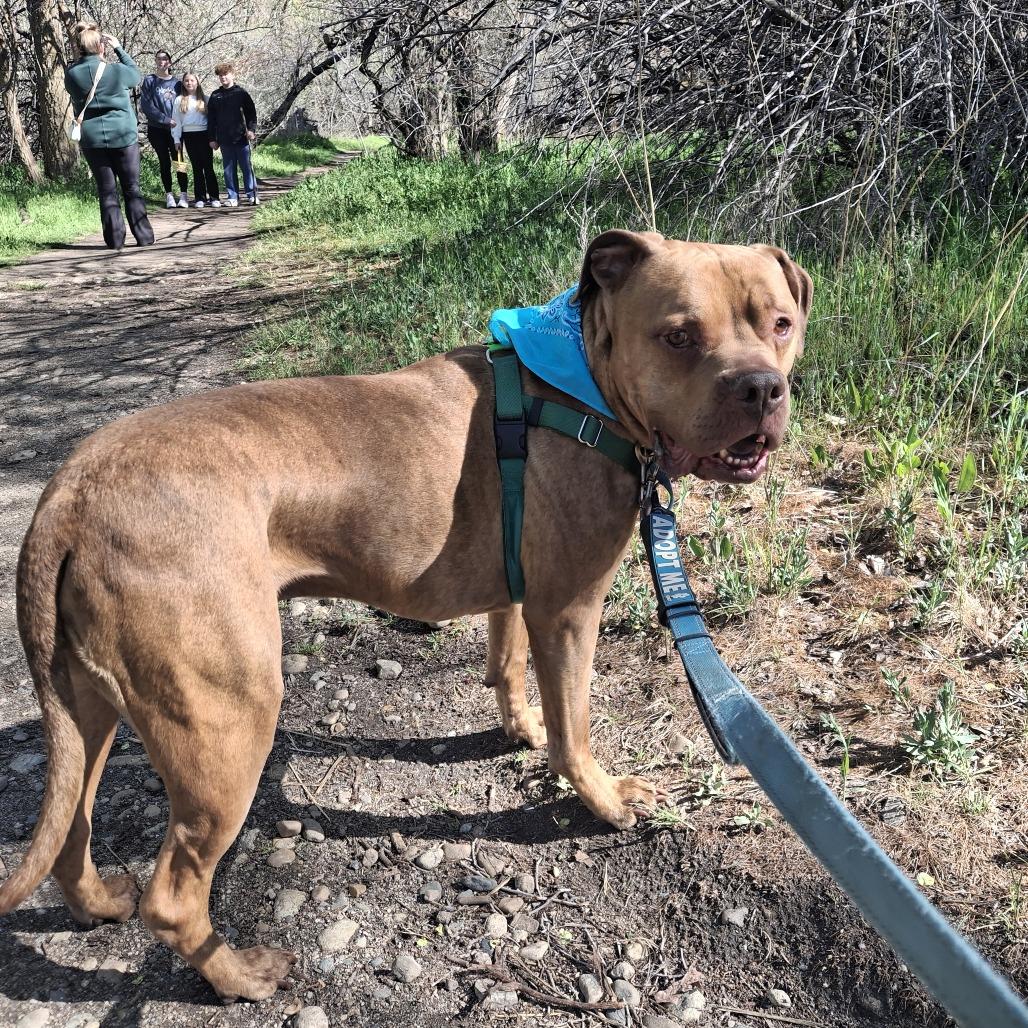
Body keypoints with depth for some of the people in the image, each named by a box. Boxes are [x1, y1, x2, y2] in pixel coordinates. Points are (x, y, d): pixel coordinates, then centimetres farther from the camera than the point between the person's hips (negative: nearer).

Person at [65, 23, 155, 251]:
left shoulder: (71, 75, -3)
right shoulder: (116, 71, -10)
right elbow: (137, 74, 10)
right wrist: (119, 48, 16)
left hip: (92, 139, 2)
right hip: (123, 137, -2)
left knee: (106, 191, 7)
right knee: (132, 189, 8)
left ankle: (115, 238, 4)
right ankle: (144, 236, 8)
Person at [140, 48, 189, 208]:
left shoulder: (176, 83, 9)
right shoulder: (150, 81, 3)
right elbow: (145, 105, -5)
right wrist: (166, 119, -13)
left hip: (174, 128, 1)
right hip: (156, 129, -1)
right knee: (164, 162, 1)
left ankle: (183, 195, -5)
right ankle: (169, 195, 5)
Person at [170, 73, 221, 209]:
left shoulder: (205, 99, 8)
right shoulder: (179, 100, 9)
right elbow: (176, 121, 8)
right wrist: (176, 139, 2)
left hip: (204, 134, -1)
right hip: (189, 135, 1)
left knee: (208, 166, -5)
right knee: (196, 167, 3)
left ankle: (214, 197, -3)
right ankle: (200, 198, 5)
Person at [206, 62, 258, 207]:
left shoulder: (241, 93, 3)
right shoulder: (215, 96, 9)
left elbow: (251, 113, 3)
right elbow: (211, 119, 11)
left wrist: (251, 129, -10)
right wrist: (212, 138, 7)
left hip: (241, 138, -3)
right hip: (224, 140, 3)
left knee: (247, 167, 0)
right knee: (229, 170, 5)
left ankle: (252, 195, 8)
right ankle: (233, 197, 9)